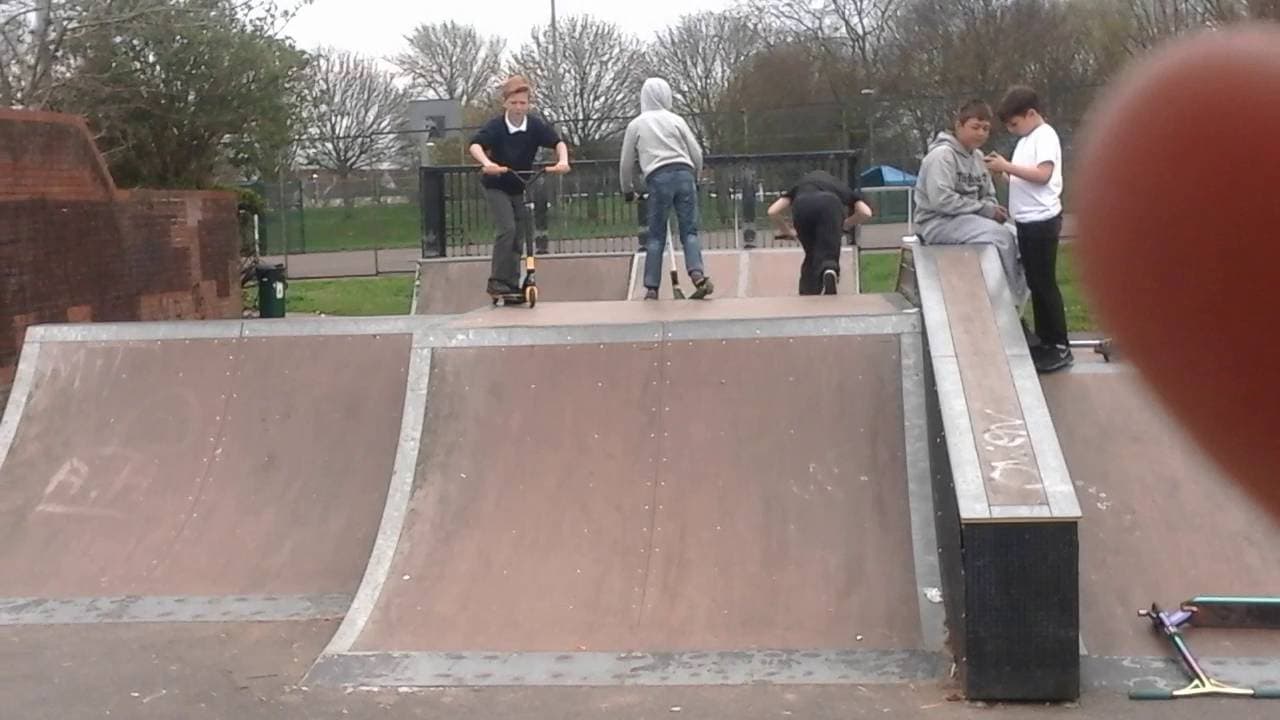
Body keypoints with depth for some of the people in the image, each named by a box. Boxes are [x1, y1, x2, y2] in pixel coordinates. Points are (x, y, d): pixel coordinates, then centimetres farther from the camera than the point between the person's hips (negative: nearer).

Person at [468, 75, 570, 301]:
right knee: (507, 229, -21)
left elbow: (558, 142, -16)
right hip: (497, 187, -4)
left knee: (518, 237, 6)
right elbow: (475, 145, -33)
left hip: (522, 188, 4)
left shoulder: (536, 125, -12)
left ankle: (512, 285, 15)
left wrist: (563, 160, -38)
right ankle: (497, 282, -15)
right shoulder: (495, 126, -20)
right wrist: (486, 162, -53)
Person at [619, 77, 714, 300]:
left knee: (656, 235, 7)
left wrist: (628, 190, 30)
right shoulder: (675, 120, 11)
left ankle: (651, 287, 2)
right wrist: (695, 179, 27)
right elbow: (697, 154, 10)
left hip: (658, 178, 0)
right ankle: (697, 274, -20)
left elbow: (626, 162, 15)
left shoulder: (636, 124, 11)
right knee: (689, 230, 1)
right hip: (684, 174, 1)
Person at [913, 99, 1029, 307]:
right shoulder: (942, 155, -12)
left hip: (970, 219, 8)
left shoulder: (978, 157, 13)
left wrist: (993, 210, -7)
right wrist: (984, 209, -20)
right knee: (998, 236, -29)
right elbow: (942, 200, -22)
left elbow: (988, 195, 18)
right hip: (939, 222, -8)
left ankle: (1016, 303, -10)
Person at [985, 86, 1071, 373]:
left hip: (1042, 221, -9)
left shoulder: (1045, 136, -12)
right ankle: (1046, 341, 20)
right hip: (1027, 221, 9)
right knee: (1035, 283, 12)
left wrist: (1007, 166, -23)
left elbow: (1043, 175, -24)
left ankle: (1061, 347, 0)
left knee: (1045, 283, -6)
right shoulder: (1027, 138, 16)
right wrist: (1003, 171, 0)